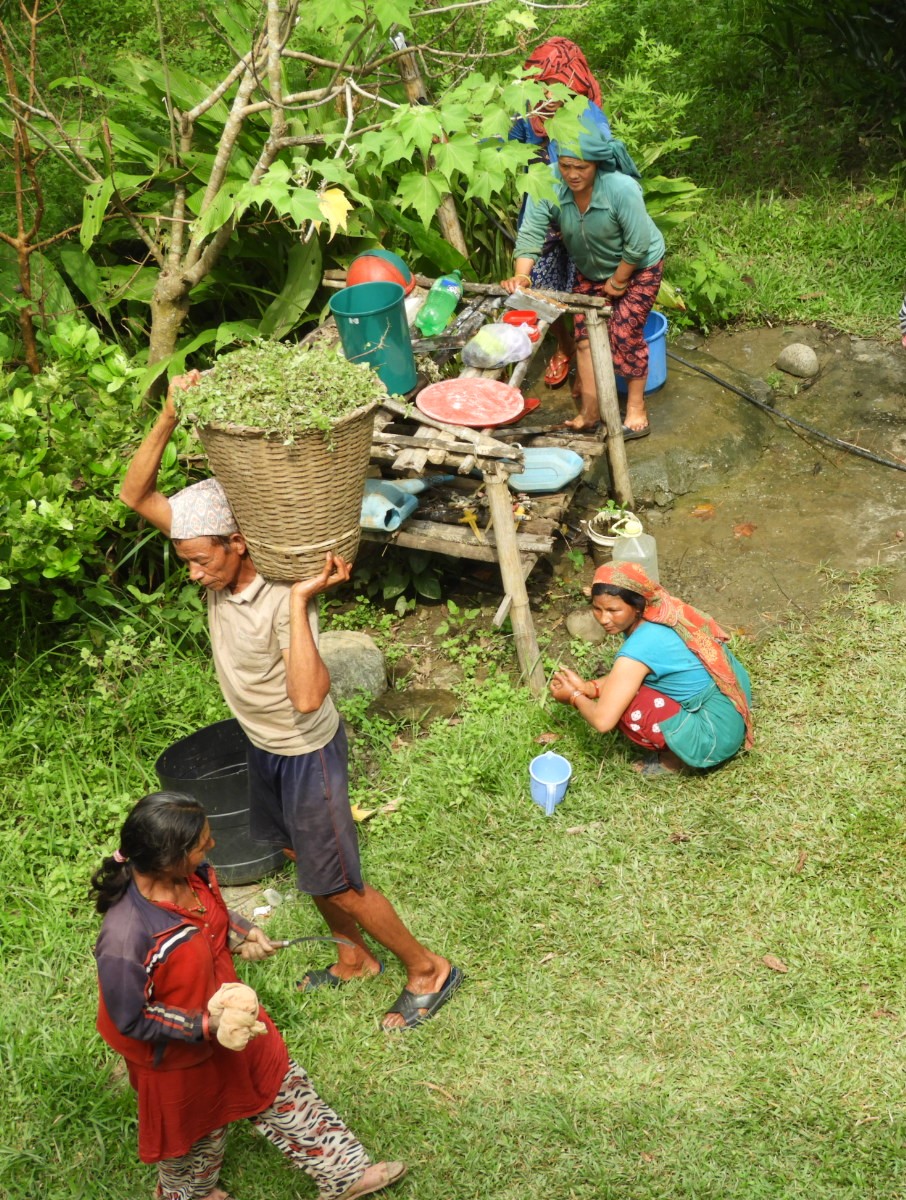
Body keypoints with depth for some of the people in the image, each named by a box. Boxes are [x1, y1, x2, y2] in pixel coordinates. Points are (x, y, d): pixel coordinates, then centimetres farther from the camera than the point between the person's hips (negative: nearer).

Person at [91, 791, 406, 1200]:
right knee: (196, 1129, 25)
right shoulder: (124, 938, -43)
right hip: (180, 1055, -6)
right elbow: (130, 1020, -28)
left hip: (226, 1015, 6)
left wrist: (242, 934, -13)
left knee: (282, 1089, 22)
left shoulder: (193, 874, -21)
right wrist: (206, 1026, -30)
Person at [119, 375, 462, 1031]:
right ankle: (354, 957, 47)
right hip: (263, 747, 8)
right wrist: (170, 416, -28)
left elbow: (308, 698, -46)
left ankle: (428, 969, 24)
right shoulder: (215, 560, -14)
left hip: (306, 751, -8)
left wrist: (302, 603, -48)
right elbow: (136, 494, -13)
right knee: (305, 856, 25)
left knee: (336, 883, 5)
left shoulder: (281, 599, -35)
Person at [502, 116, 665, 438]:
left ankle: (636, 407, 7)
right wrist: (521, 275, -43)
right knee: (585, 330, 2)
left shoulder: (622, 189, -36)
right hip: (590, 270, 5)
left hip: (638, 267, -4)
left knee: (626, 332, -9)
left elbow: (637, 245, -28)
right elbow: (531, 232, -29)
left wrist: (618, 281, -17)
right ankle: (589, 409, 11)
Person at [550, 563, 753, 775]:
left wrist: (575, 696, -6)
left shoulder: (639, 649, -27)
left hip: (716, 733, -9)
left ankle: (675, 758, 4)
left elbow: (602, 720, -25)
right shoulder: (662, 614, -3)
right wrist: (588, 687, 0)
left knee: (621, 704, -14)